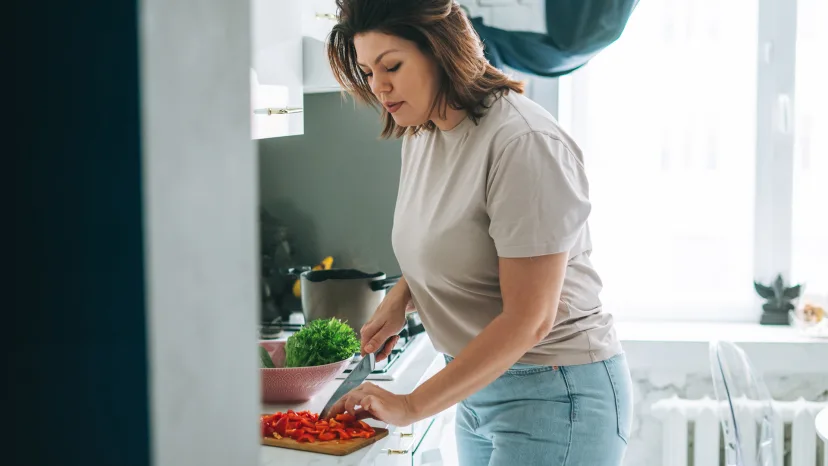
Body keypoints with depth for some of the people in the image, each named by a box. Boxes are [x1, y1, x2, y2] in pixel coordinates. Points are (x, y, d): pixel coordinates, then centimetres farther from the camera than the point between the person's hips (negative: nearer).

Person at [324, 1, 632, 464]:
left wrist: (411, 405, -22)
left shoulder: (524, 143, -23)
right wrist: (401, 295, -1)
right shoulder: (419, 135, 4)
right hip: (479, 388, 8)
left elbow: (527, 320, -24)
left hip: (555, 396, -8)